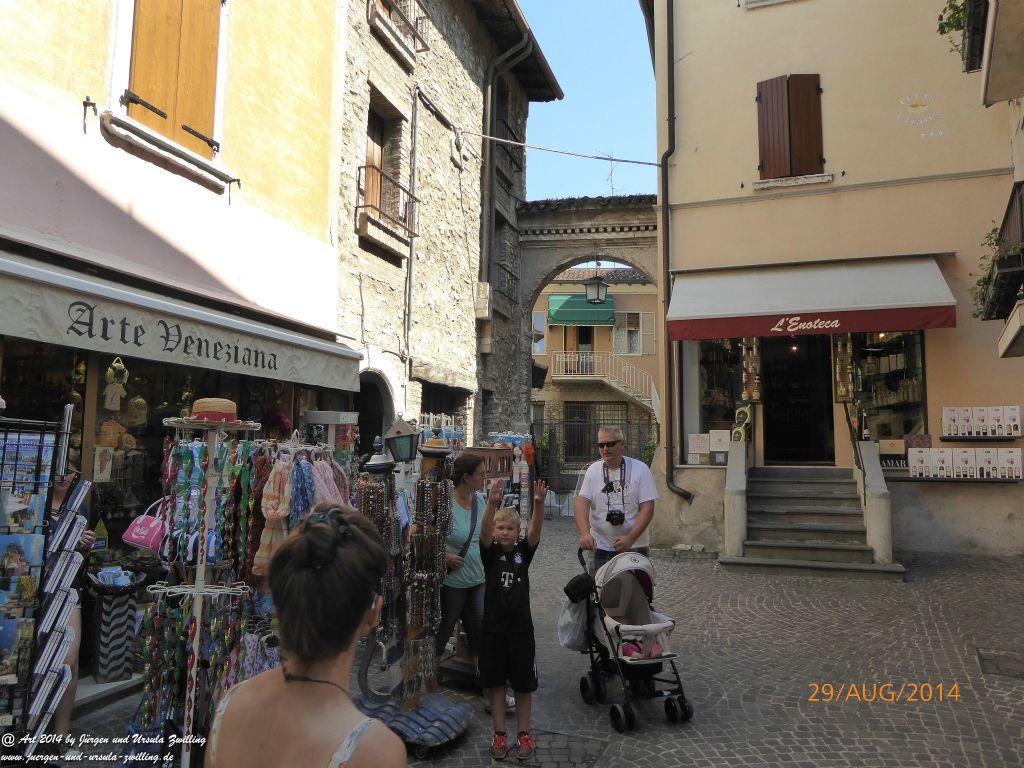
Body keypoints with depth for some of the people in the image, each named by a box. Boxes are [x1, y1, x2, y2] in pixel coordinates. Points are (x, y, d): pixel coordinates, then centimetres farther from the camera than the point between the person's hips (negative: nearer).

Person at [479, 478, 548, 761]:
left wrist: (539, 504, -37)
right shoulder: (490, 552, -4)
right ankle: (499, 734, 24)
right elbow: (484, 531, -23)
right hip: (493, 628, 0)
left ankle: (524, 733, 24)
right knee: (495, 682, 9)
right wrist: (492, 503, -41)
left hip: (521, 628, 1)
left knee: (523, 684, 9)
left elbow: (535, 530, -19)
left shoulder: (523, 551, -1)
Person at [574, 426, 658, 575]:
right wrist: (584, 533, -24)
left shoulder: (640, 469, -2)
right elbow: (581, 503, -6)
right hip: (600, 547, 2)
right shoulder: (593, 470, 4)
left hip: (635, 547, -1)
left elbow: (647, 509, -7)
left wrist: (630, 539, -19)